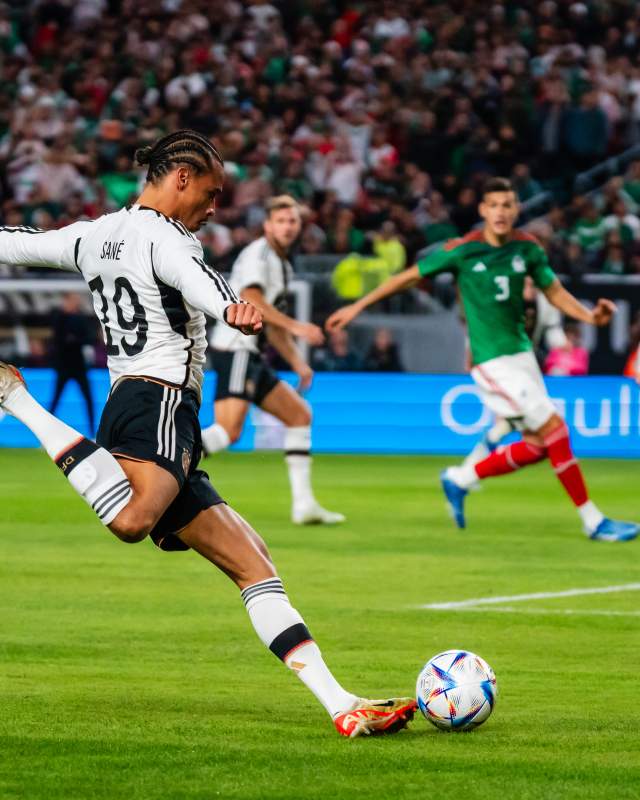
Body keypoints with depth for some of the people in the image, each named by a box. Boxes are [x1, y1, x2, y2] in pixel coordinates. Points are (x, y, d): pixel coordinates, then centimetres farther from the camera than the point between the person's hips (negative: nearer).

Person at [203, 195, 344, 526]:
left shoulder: (283, 266, 22)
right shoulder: (258, 255, -7)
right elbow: (251, 299, -23)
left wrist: (297, 362, 21)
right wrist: (296, 326, -24)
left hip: (250, 356, 10)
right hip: (234, 349, -10)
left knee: (299, 415, 12)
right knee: (229, 430, -23)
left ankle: (303, 504, 10)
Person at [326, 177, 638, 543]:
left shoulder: (528, 248, 2)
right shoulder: (462, 250, -11)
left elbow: (555, 292, 12)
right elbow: (409, 277, -1)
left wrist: (591, 315, -6)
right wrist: (358, 306, 2)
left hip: (522, 351, 7)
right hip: (492, 358, -7)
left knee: (538, 445, 6)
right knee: (554, 427, -14)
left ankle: (460, 480, 26)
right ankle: (593, 520, -7)